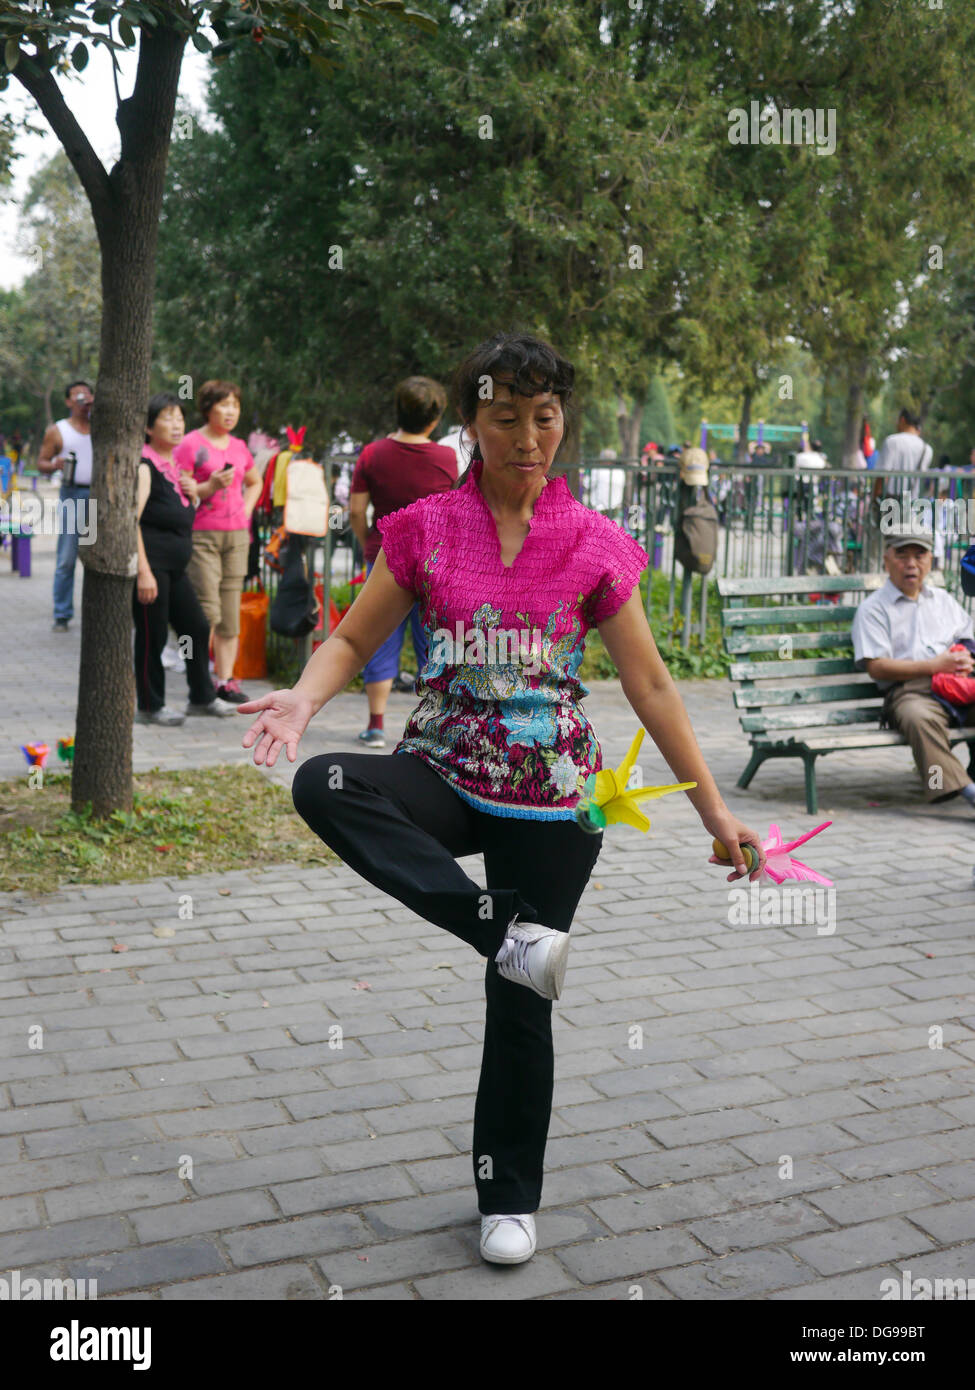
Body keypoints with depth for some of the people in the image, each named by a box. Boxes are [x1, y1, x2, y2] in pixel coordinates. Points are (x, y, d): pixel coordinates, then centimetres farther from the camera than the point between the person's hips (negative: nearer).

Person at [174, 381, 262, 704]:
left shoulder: (239, 447, 14)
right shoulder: (191, 445, -4)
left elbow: (255, 482, 31)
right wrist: (210, 487, -19)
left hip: (236, 535, 6)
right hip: (201, 535, -6)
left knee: (231, 612, 5)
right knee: (208, 611, -9)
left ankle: (226, 680, 11)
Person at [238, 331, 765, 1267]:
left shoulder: (594, 546, -2)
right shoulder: (425, 529, -1)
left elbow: (650, 686, 1)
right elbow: (353, 640, 2)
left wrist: (713, 810, 0)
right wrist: (303, 699, -21)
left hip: (551, 796, 0)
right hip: (445, 773, 1)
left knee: (521, 1003, 5)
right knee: (321, 785, -31)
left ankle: (509, 1199, 28)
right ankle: (509, 933, -27)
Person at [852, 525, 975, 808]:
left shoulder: (944, 600, 28)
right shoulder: (873, 609, 9)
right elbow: (876, 667, -3)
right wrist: (934, 666, -9)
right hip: (909, 689, -5)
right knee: (920, 718, -40)